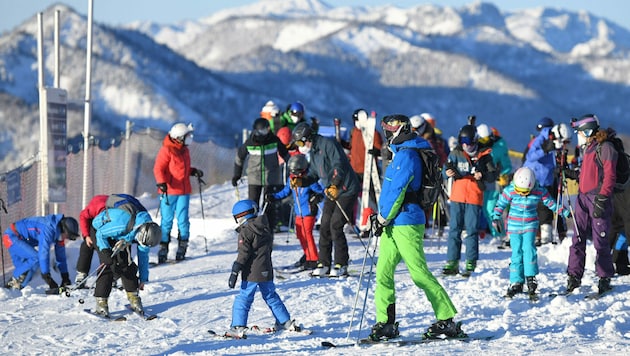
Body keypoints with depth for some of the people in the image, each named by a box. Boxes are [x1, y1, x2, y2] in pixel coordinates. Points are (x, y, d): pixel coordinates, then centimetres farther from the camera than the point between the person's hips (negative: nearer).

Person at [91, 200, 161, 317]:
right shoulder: (123, 224, -42)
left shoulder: (146, 231, -19)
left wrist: (143, 279, -1)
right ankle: (101, 302, -17)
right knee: (109, 266, -19)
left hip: (120, 237, 6)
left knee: (127, 264, -7)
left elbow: (143, 255, -6)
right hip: (101, 231, -6)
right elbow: (101, 234, -27)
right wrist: (106, 252, -33)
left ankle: (133, 298, 5)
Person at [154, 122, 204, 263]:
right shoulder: (167, 150, -10)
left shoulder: (184, 150, 13)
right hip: (169, 191, -6)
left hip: (183, 191, 6)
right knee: (167, 220, -1)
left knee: (183, 219, 1)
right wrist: (161, 183, -26)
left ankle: (182, 246, 9)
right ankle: (163, 248, 4)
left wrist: (194, 171, 8)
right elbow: (158, 168, -13)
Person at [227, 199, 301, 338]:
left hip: (252, 273, -7)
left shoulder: (246, 231, -11)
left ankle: (238, 327, -12)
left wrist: (234, 272, -17)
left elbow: (243, 254, -17)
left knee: (244, 298, -5)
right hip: (267, 271, 7)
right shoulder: (265, 228, 12)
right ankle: (286, 322, 22)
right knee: (271, 296, 19)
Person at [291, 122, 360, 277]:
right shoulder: (313, 152, 14)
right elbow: (314, 174, 21)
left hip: (346, 190, -9)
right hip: (331, 192, 9)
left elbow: (339, 165, -23)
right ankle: (324, 264, 9)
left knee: (335, 226, -13)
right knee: (325, 226, 3)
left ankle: (341, 265, -6)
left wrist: (334, 185, -32)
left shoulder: (328, 144, -14)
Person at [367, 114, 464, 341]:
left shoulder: (406, 156, -14)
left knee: (420, 274, -7)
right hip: (393, 224, 10)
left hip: (406, 223, -10)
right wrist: (381, 217, 15)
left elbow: (397, 192, -18)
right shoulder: (401, 154, 17)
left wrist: (383, 219, -11)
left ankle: (448, 321, -2)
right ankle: (386, 324, 7)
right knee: (383, 272, 5)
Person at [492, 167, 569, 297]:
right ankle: (516, 282, 3)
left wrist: (564, 212, 4)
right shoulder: (509, 191, -11)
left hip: (530, 225, 0)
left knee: (528, 248, -18)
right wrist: (496, 217, -12)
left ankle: (530, 277, -11)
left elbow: (550, 202, 4)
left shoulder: (539, 191, -9)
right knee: (516, 252, -3)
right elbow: (500, 204, -2)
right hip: (514, 226, 0)